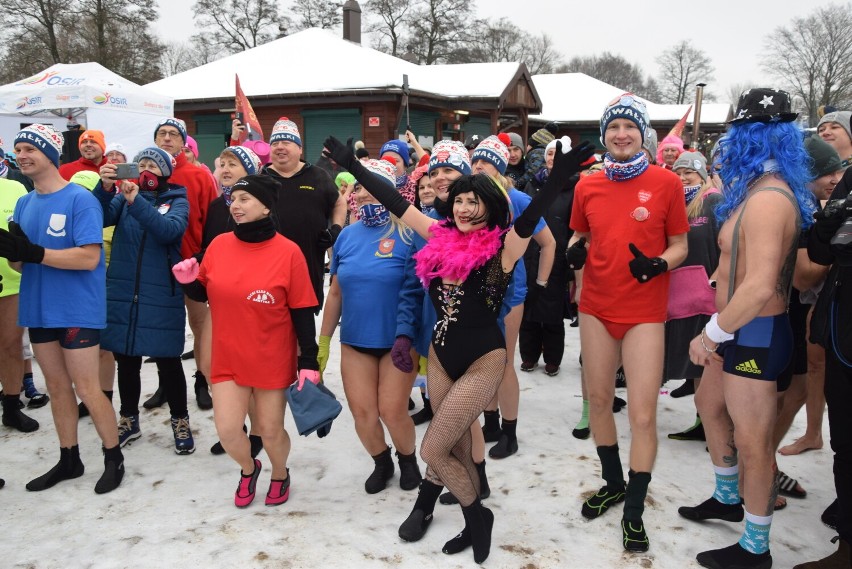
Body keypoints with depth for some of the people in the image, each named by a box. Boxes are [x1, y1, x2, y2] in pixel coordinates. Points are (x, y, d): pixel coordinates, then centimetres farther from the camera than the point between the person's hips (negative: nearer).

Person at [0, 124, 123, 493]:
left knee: (86, 389, 0)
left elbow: (89, 257, -21)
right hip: (39, 309, 7)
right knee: (57, 387, 15)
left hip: (77, 309, -7)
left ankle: (114, 458, 17)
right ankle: (69, 460, 29)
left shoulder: (80, 199, -13)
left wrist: (34, 252, -25)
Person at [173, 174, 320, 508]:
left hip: (273, 360, -3)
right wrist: (189, 280, -12)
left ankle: (280, 475, 42)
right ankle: (248, 468, 35)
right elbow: (204, 294, 10)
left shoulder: (288, 252, -12)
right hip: (228, 358, 3)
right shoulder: (219, 245, -2)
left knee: (270, 430, 9)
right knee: (227, 430, 0)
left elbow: (302, 313, -10)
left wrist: (309, 362, -11)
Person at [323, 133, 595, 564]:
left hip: (483, 361, -6)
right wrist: (353, 166, 6)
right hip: (440, 356, 6)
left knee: (432, 451, -2)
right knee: (457, 450, 16)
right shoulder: (442, 238, -1)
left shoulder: (500, 249, -15)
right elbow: (397, 204, 3)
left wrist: (556, 180, -51)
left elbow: (527, 220, -34)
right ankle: (475, 523, 37)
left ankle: (476, 516, 24)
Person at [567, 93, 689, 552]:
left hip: (644, 313, -3)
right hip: (596, 307, 4)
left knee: (643, 414, -4)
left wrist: (659, 264, -20)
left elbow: (680, 244, 0)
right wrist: (575, 251, -6)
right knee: (598, 399, 13)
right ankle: (613, 483, 35)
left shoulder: (666, 183, -5)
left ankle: (634, 511, 13)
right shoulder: (587, 186, 3)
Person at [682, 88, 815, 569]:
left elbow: (759, 288, -30)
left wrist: (711, 335, -20)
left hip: (756, 334, -11)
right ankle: (728, 499, 43)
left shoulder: (767, 199, -23)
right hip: (740, 329, 11)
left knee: (752, 442, 1)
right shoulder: (763, 189, 10)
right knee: (709, 404, 25)